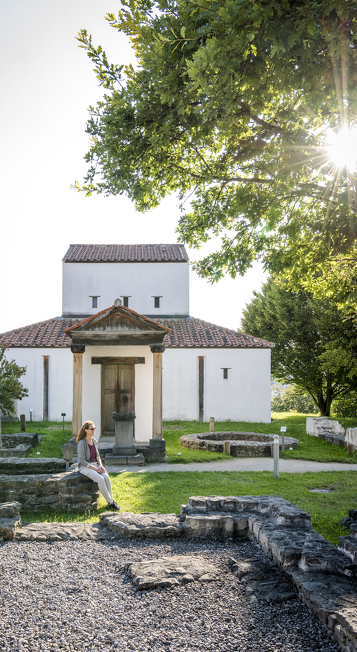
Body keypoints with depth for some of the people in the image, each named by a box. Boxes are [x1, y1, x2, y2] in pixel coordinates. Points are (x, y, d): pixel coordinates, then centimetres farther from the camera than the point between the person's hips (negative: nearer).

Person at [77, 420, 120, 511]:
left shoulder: (94, 440, 6)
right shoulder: (82, 443, -16)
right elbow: (82, 461, -18)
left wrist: (100, 465, -5)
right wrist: (96, 469, -19)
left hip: (95, 465, 6)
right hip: (85, 467, -6)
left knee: (106, 477, -23)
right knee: (100, 479, -29)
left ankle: (111, 500, -14)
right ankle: (110, 502, -19)